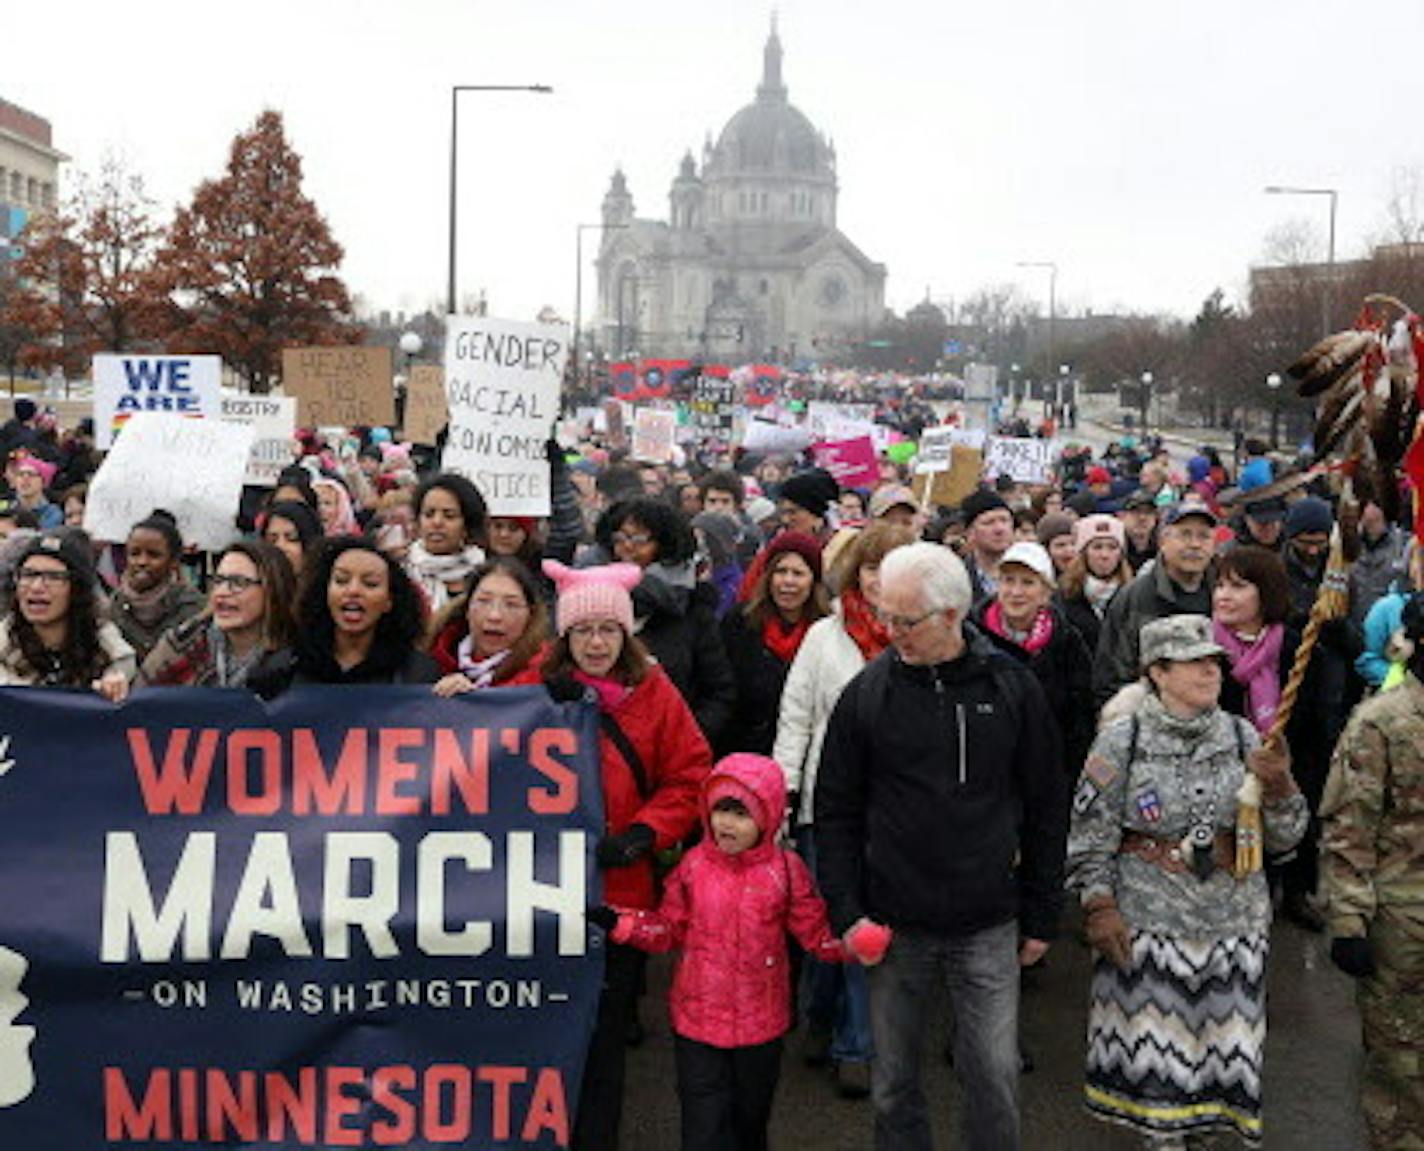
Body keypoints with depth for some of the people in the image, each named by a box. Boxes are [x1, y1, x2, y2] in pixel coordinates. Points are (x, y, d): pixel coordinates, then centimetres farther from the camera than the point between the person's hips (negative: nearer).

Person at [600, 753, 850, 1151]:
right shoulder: (693, 865, -4)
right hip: (697, 1018, 0)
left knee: (750, 1119, 18)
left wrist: (846, 945, -19)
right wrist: (623, 924, -12)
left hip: (761, 1025, 0)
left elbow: (814, 931, -1)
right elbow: (669, 929, 2)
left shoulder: (785, 869, -7)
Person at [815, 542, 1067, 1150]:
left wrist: (1041, 916, 4)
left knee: (995, 1077, 4)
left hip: (989, 928, 0)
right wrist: (847, 911, -5)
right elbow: (836, 812, 3)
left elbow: (1046, 807, 5)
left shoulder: (1012, 687, -2)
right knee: (894, 1082, 11)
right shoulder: (867, 693, -2)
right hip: (894, 927, 1)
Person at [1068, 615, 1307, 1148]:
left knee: (1226, 1033, 7)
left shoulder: (1242, 738, 3)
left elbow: (1283, 838, 4)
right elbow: (1090, 835, -2)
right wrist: (1099, 906, -8)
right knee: (1155, 1030, 5)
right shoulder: (1121, 741, -5)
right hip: (1147, 920, -2)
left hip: (1234, 920, 3)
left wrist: (1279, 786, -13)